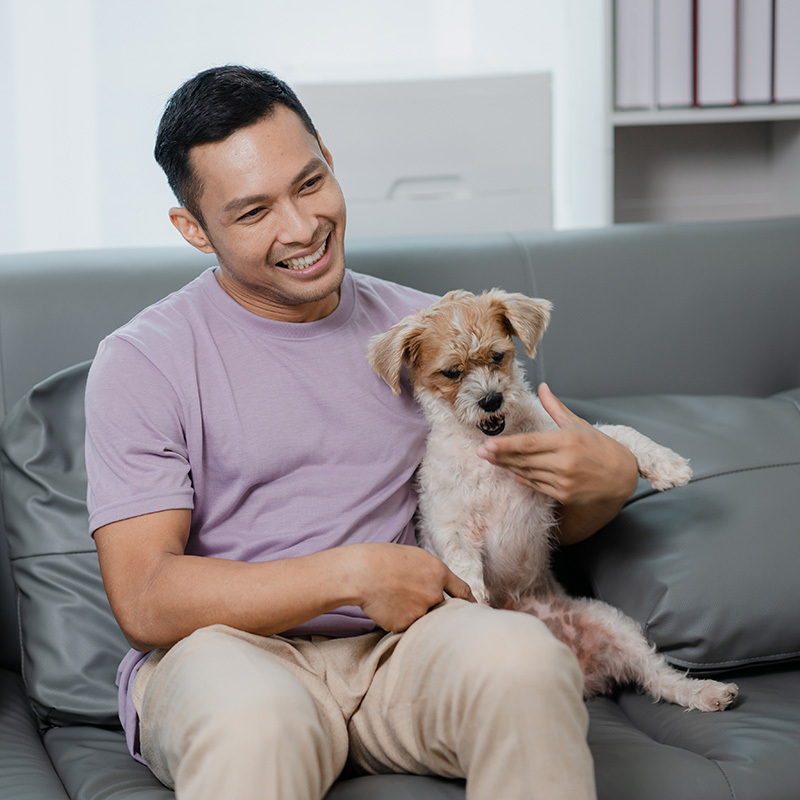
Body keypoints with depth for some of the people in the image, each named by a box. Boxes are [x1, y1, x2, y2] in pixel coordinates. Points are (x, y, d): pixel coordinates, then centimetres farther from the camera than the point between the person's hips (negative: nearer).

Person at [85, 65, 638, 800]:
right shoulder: (141, 364, 0)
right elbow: (144, 602, -8)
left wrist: (609, 478, -4)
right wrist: (349, 573, -14)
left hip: (398, 647, 4)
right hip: (229, 650, -3)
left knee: (520, 655, -30)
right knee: (252, 719, -39)